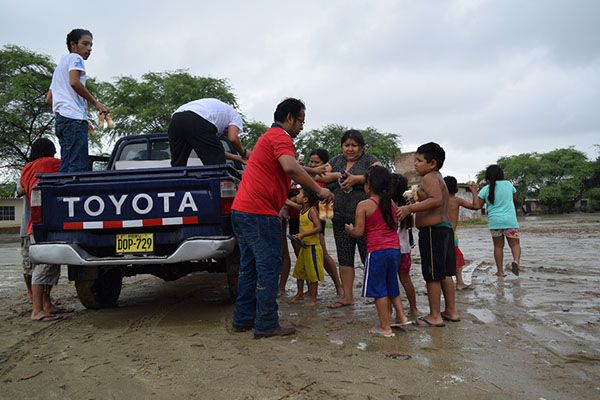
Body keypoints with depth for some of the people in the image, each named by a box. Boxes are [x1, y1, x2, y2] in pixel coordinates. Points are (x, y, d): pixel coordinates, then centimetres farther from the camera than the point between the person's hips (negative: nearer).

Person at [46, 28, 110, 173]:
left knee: (66, 168, 3)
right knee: (78, 167, -18)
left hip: (61, 120, 9)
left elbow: (49, 99, 30)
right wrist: (96, 103, -9)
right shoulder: (75, 58, 5)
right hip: (74, 118, -9)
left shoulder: (60, 66, 33)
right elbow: (74, 82, -14)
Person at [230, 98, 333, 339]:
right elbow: (290, 167, -27)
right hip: (259, 212, -10)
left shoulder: (269, 136, 26)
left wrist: (312, 173, 37)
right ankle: (267, 325, 3)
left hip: (241, 210, 11)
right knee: (269, 267, -4)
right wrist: (319, 190, -17)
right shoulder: (281, 137, -8)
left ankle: (243, 319, 22)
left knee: (250, 267, 15)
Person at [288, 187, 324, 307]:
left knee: (312, 272, 0)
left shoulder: (312, 210, -15)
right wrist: (299, 236, 4)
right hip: (303, 246, 9)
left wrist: (303, 234, -26)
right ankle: (300, 294, 30)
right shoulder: (301, 211, 10)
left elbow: (318, 227, -22)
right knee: (299, 270, 15)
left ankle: (313, 298, 10)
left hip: (313, 246, -8)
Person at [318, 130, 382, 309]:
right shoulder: (336, 160, 16)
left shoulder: (369, 160, 2)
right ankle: (347, 296, 19)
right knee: (344, 259, 9)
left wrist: (356, 178, -23)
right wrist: (337, 175, -10)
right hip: (340, 219, 5)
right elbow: (320, 176, 6)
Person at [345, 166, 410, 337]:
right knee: (391, 285, 22)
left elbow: (358, 232, -11)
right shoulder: (391, 203, 8)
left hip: (377, 251, -6)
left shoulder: (364, 205, -9)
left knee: (378, 288, 3)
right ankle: (402, 316, 26)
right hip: (395, 249, 6)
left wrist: (349, 229, 9)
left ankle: (385, 327, 8)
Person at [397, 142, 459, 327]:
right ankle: (451, 311, 24)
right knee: (445, 273, 16)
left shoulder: (429, 178, -12)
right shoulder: (439, 178, 19)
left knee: (432, 275, -2)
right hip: (446, 227, 10)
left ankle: (435, 316, 5)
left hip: (432, 229, -10)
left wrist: (410, 208, -30)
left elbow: (436, 200, -29)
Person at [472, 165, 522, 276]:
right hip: (510, 220, 0)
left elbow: (477, 206, -3)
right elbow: (514, 197, 22)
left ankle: (500, 271, 12)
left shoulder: (486, 189, -3)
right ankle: (516, 260, -23)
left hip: (495, 221, 0)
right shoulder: (508, 184, 3)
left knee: (498, 246, 9)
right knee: (514, 243, 5)